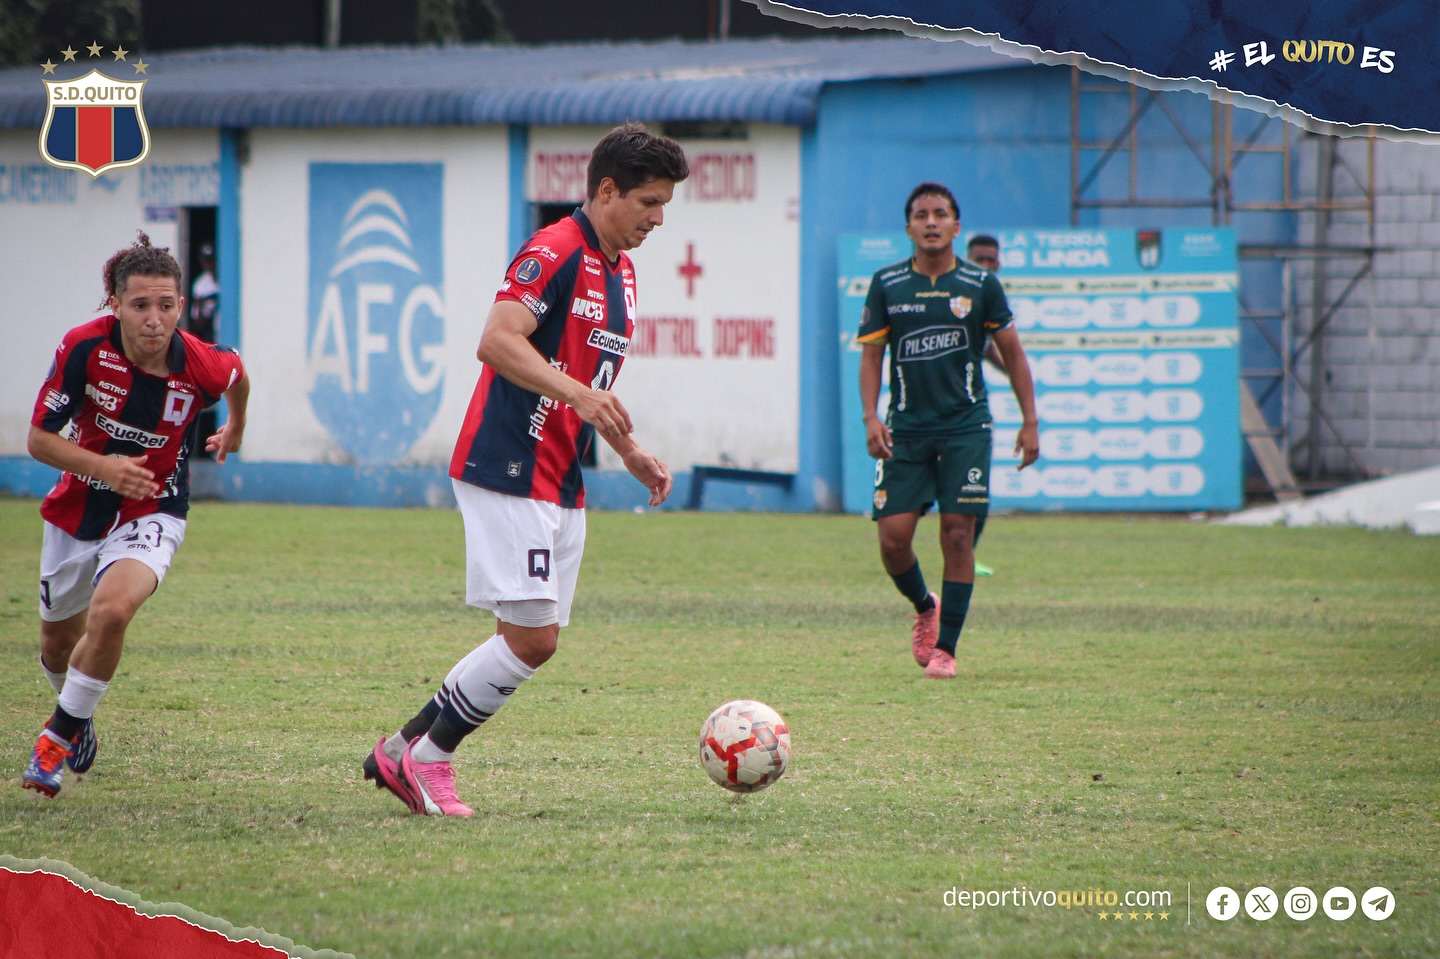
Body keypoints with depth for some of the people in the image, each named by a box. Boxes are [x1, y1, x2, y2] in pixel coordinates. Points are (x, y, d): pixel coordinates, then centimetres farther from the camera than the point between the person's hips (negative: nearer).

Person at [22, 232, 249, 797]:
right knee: (58, 641, 18)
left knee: (111, 611, -30)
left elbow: (237, 374, 5)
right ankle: (80, 718, 53)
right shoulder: (85, 347, -22)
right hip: (77, 511, 2)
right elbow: (39, 438, -16)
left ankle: (59, 736, -10)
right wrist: (103, 466, -33)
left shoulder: (202, 366, -22)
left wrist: (235, 428, 25)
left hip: (151, 514, -2)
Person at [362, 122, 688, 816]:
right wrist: (578, 393, -35)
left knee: (532, 641, 6)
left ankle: (401, 751, 15)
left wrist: (630, 453, 18)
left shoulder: (620, 273, 18)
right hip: (509, 473, -10)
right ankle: (427, 758, 2)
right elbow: (497, 342, -25)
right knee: (532, 639, -12)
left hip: (561, 487, 10)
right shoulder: (555, 252, -13)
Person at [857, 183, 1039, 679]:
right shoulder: (887, 285, 3)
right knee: (893, 535, -7)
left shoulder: (981, 285, 1)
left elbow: (1012, 352, 8)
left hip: (965, 429, -1)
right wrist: (871, 417, -8)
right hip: (906, 430, 1)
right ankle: (925, 607, 23)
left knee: (957, 533, -8)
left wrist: (1030, 422, 2)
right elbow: (871, 354, 5)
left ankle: (945, 648, 0)